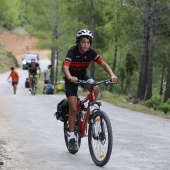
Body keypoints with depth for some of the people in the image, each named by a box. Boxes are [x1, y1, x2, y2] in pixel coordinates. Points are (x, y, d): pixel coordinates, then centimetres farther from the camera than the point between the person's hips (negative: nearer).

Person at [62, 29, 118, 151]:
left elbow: (103, 64, -22)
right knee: (73, 109, -12)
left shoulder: (91, 52, -16)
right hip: (71, 78, -3)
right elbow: (65, 67, -40)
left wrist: (112, 74, -40)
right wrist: (70, 77, -61)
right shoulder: (72, 51, -27)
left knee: (95, 89, -30)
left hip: (83, 75, 3)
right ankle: (72, 138, -3)